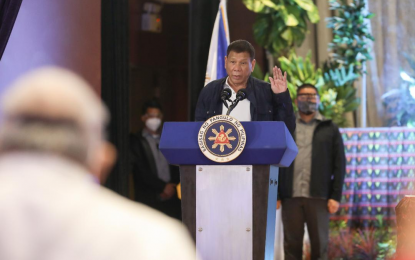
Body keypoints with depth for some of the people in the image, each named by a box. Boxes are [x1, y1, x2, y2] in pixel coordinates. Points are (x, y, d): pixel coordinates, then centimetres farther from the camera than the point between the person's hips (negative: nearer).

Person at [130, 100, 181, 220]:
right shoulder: (136, 141, 4)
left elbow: (177, 168, 14)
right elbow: (141, 171, -5)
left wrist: (172, 186, -4)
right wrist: (163, 187, -8)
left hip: (171, 199, 4)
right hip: (149, 200, -4)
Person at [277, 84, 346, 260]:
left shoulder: (329, 129, 9)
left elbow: (339, 165, 5)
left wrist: (335, 196, -4)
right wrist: (275, 195, 1)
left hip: (318, 197, -1)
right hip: (291, 197, 1)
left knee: (319, 244, 1)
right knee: (292, 244, 2)